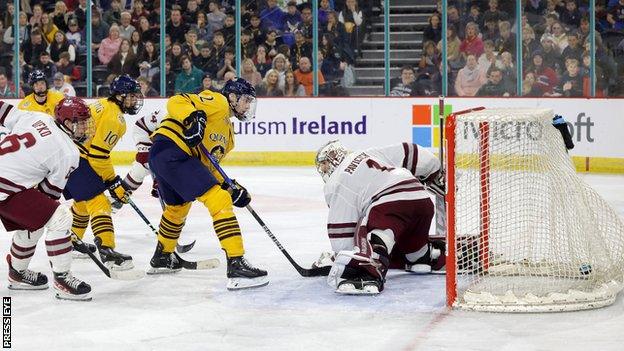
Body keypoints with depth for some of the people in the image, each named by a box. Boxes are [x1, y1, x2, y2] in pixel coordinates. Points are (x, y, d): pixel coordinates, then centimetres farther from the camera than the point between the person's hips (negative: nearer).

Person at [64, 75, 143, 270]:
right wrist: (113, 182, -13)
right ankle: (107, 251, -26)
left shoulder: (103, 105, 17)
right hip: (75, 159, -11)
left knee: (83, 202, 27)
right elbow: (98, 154, -20)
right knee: (98, 202, -15)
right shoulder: (114, 117, -14)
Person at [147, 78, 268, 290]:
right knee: (219, 200, -16)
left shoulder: (227, 133, 27)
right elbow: (176, 102, -13)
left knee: (177, 208, 34)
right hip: (171, 149, -11)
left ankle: (161, 258, 56)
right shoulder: (217, 101, 0)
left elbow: (208, 165, 22)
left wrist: (230, 189, 10)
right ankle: (236, 266, -23)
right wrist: (193, 117, -31)